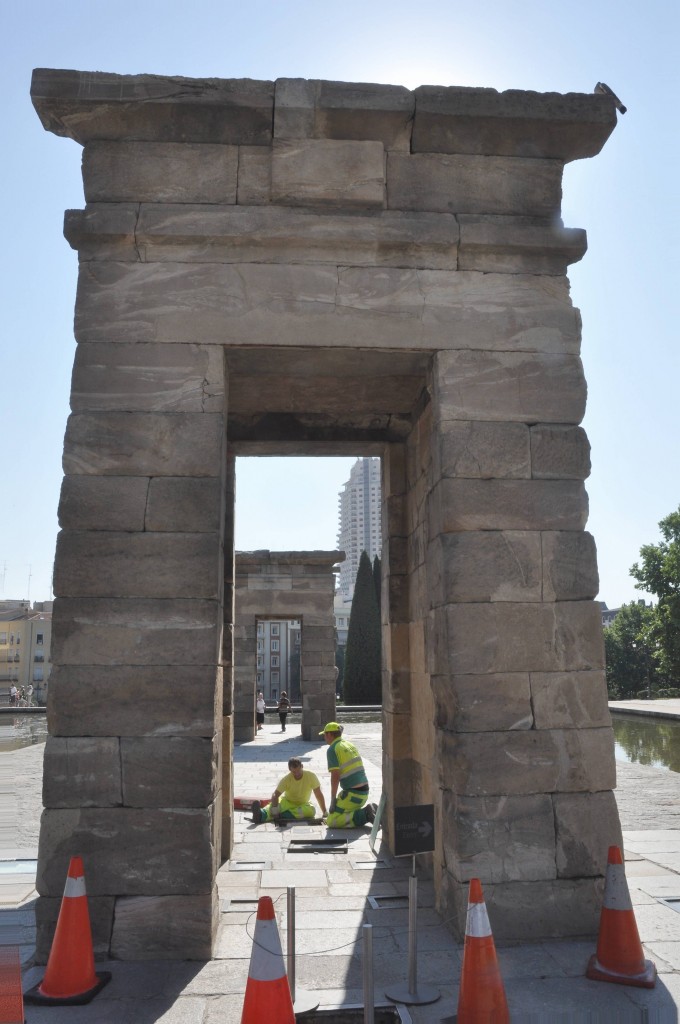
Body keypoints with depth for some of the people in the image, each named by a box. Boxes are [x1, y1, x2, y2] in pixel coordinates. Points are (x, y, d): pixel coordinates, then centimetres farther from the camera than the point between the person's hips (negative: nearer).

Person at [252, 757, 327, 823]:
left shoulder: (311, 776, -18)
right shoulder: (286, 779, -18)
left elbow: (319, 795, -12)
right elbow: (275, 795, -27)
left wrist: (325, 813, -10)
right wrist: (275, 810, -45)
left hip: (302, 804, 1)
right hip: (287, 802, 0)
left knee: (311, 810, -35)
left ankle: (281, 814, -39)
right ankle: (261, 814, -63)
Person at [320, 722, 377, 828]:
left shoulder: (332, 749, -8)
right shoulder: (350, 745, 16)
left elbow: (335, 776, -16)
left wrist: (333, 800, -8)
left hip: (353, 794, -8)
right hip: (364, 791, 8)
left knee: (331, 821, -1)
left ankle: (364, 816, -12)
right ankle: (368, 812, 4)